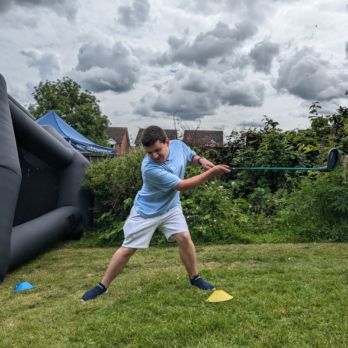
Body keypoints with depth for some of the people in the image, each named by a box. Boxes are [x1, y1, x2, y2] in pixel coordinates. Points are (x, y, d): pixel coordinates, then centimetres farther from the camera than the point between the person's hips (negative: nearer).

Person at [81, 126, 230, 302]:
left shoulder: (179, 145, -16)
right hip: (146, 211, -5)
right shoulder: (150, 168, -35)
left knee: (184, 238, -9)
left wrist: (201, 160, -15)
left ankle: (194, 277, 15)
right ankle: (102, 286, 16)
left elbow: (192, 156, 9)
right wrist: (211, 172, -30)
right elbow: (182, 185, -31)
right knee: (128, 248, 0)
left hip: (170, 207, 5)